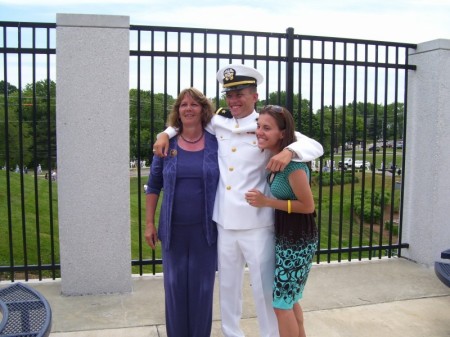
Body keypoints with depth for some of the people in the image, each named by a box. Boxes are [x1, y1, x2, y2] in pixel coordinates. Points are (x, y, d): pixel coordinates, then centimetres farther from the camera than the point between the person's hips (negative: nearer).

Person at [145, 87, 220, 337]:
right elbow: (153, 186, 7)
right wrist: (149, 223, 4)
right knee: (175, 285, 10)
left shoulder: (216, 144, -2)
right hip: (173, 229, 1)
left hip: (205, 229, -1)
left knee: (202, 286, 9)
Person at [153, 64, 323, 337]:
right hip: (225, 222, 4)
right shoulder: (218, 123, 6)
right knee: (228, 284, 18)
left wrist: (289, 151, -30)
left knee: (264, 286, 7)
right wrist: (166, 133, 7)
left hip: (257, 224, -4)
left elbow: (315, 146, -10)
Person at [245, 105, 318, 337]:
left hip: (297, 240, -9)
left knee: (281, 304, 3)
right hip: (286, 237, 9)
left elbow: (308, 206, -20)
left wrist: (266, 202, -22)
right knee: (290, 300, 21)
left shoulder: (292, 163, -23)